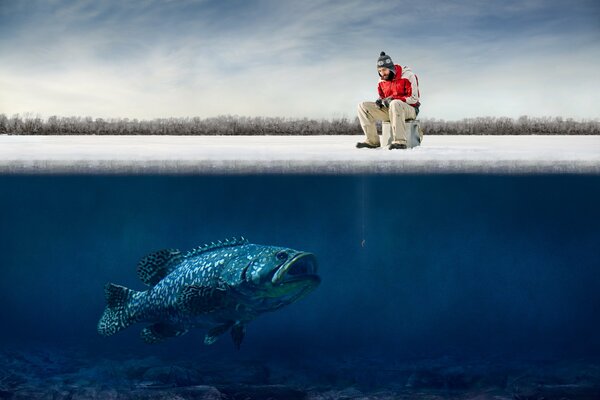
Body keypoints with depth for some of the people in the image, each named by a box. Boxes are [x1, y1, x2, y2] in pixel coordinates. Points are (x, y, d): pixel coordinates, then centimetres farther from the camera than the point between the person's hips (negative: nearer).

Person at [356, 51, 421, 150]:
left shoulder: (408, 76, -12)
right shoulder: (381, 81, 7)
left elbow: (414, 99, -15)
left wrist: (392, 99, -23)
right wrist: (380, 101, -8)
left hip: (409, 109, -6)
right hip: (390, 110, 7)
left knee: (395, 104, -42)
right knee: (363, 106, -7)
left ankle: (400, 141, -42)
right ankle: (372, 141, -13)